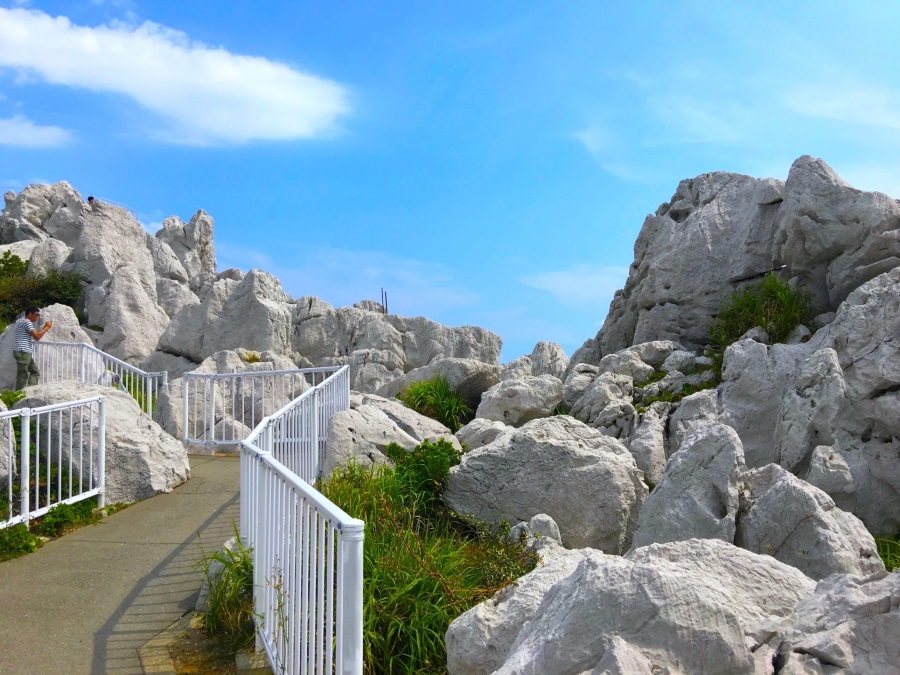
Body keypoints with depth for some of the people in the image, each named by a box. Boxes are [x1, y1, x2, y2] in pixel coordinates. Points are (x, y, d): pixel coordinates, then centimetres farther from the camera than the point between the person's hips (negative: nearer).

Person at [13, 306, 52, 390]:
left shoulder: (22, 321, 22)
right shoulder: (27, 322, -10)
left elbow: (34, 335, 22)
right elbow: (37, 337, -15)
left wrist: (44, 328, 15)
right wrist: (47, 327, -5)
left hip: (26, 353, 10)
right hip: (22, 352, -10)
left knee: (35, 371, 12)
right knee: (22, 375, -8)